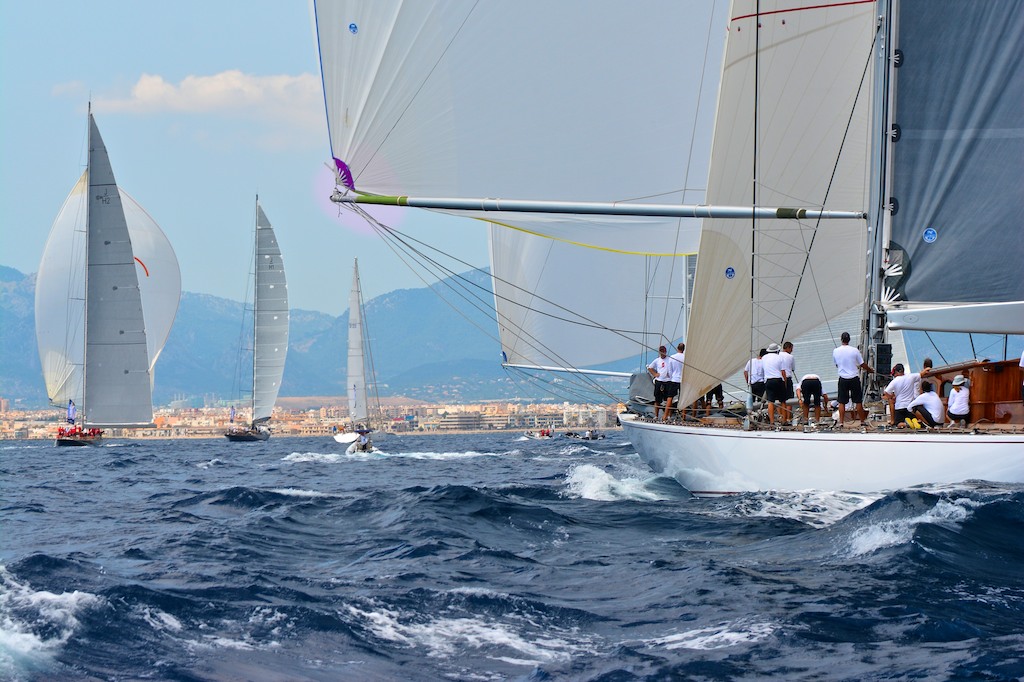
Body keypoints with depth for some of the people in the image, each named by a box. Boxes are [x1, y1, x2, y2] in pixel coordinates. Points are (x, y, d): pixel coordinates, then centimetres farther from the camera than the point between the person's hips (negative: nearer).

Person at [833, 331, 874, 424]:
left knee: (842, 402, 5)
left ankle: (841, 422, 1)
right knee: (858, 401, 6)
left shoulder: (835, 351, -2)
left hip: (843, 379, 1)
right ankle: (862, 421, 12)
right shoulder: (854, 350, -8)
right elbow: (863, 365, 1)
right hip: (854, 378, -1)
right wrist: (870, 370, 19)